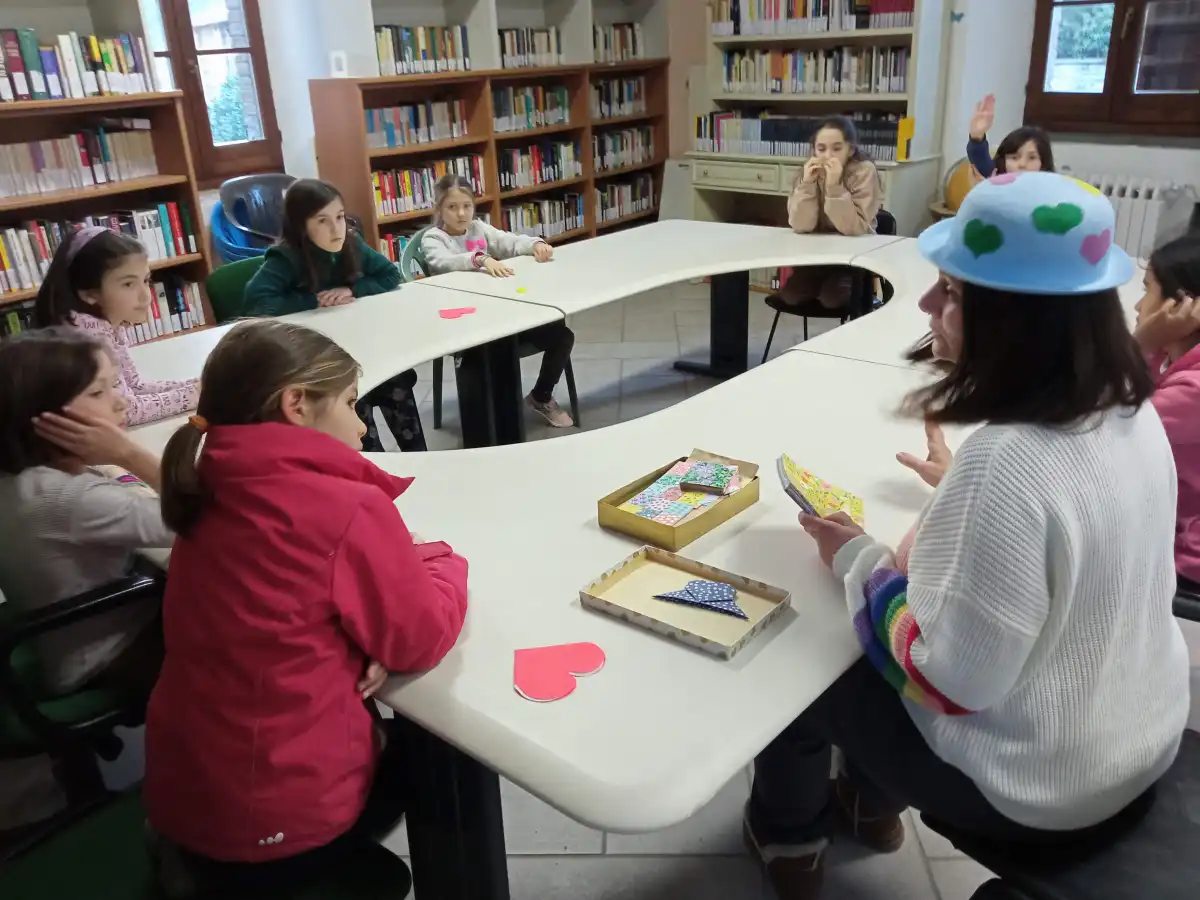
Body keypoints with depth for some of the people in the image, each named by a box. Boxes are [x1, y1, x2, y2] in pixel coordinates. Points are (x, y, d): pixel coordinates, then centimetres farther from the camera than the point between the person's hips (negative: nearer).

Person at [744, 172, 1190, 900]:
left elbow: (949, 681, -28)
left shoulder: (1005, 466, -35)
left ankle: (789, 832, 40)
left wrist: (858, 562, -15)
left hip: (1035, 790, -8)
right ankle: (872, 802, 50)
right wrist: (964, 489, 13)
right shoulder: (1132, 411, -8)